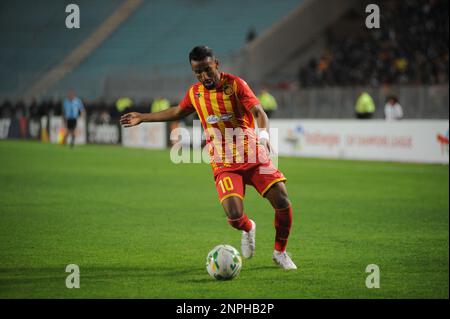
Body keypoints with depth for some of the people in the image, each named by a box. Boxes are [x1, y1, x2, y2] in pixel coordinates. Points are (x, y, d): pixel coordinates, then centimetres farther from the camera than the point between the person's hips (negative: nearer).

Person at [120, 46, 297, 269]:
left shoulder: (235, 84, -7)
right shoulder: (195, 92, 8)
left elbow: (258, 112, -19)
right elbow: (178, 111, 29)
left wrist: (263, 134, -40)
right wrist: (143, 117, 35)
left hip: (254, 158, -2)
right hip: (224, 165, 2)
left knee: (282, 202, -14)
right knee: (234, 215, -19)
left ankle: (280, 253, 12)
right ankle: (248, 229, 20)